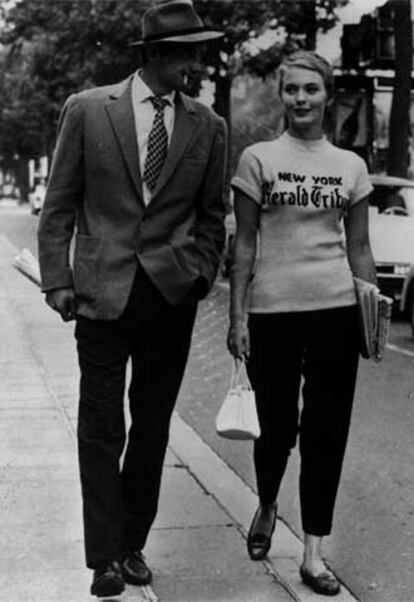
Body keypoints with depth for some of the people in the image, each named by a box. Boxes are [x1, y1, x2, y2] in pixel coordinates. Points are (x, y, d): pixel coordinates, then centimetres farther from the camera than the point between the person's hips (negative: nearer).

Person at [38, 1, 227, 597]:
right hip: (103, 292, -2)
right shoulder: (87, 109, 2)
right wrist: (58, 279, -3)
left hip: (173, 296, 2)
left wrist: (202, 273, 3)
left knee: (152, 428, 9)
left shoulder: (208, 127, 6)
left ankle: (133, 545, 23)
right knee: (102, 430, -1)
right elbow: (59, 205, 3)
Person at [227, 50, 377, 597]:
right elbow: (244, 244, 0)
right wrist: (238, 316, -5)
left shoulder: (351, 166, 8)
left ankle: (314, 554, 14)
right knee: (277, 426, 6)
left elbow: (359, 248, 12)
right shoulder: (258, 159, 1)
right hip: (273, 310, -2)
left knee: (326, 432, 4)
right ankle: (266, 506, 39)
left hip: (336, 310, 2)